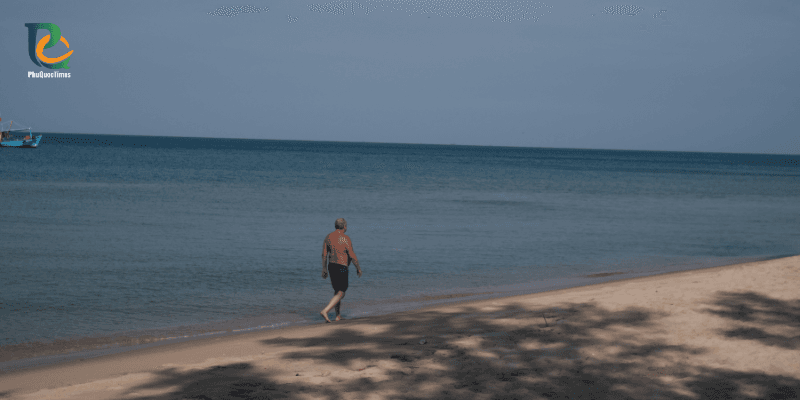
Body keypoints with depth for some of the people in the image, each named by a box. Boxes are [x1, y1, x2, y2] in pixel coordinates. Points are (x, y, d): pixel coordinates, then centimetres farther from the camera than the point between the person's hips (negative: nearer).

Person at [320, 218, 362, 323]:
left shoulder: (328, 237, 4)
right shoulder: (345, 238, -14)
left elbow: (324, 254, 7)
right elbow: (352, 255, -12)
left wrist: (324, 269, 15)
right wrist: (358, 268, 0)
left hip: (331, 266, 7)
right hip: (341, 267, -7)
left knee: (337, 291, 19)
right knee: (340, 293, -3)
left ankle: (338, 315, 21)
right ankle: (325, 311, -18)